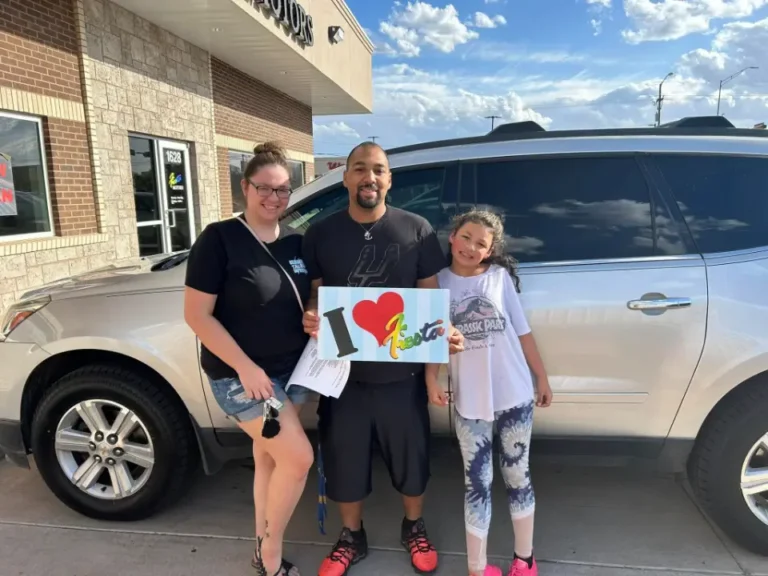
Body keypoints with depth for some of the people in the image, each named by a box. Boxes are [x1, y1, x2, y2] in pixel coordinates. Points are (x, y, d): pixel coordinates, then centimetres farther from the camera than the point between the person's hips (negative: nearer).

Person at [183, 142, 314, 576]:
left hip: (292, 370, 6)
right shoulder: (219, 239, -12)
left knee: (270, 459, 16)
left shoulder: (296, 242, 5)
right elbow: (197, 314, -15)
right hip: (240, 374, -6)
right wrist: (245, 366, -21)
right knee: (298, 458, -10)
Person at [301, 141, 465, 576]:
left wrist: (445, 331, -19)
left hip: (402, 370, 0)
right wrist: (310, 317, -16)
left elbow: (431, 296, 0)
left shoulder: (417, 230, -3)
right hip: (342, 370, 1)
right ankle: (352, 538, 41)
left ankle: (414, 528, 45)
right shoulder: (321, 234, 1)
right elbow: (315, 294, 7)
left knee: (411, 455, 16)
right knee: (344, 458, 15)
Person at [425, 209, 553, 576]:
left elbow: (522, 331, 4)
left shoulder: (500, 276, -1)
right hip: (468, 401, 0)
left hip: (515, 395, 1)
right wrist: (431, 380, -12)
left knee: (517, 475, 15)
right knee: (477, 482, 8)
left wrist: (541, 377, 6)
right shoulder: (438, 283, -1)